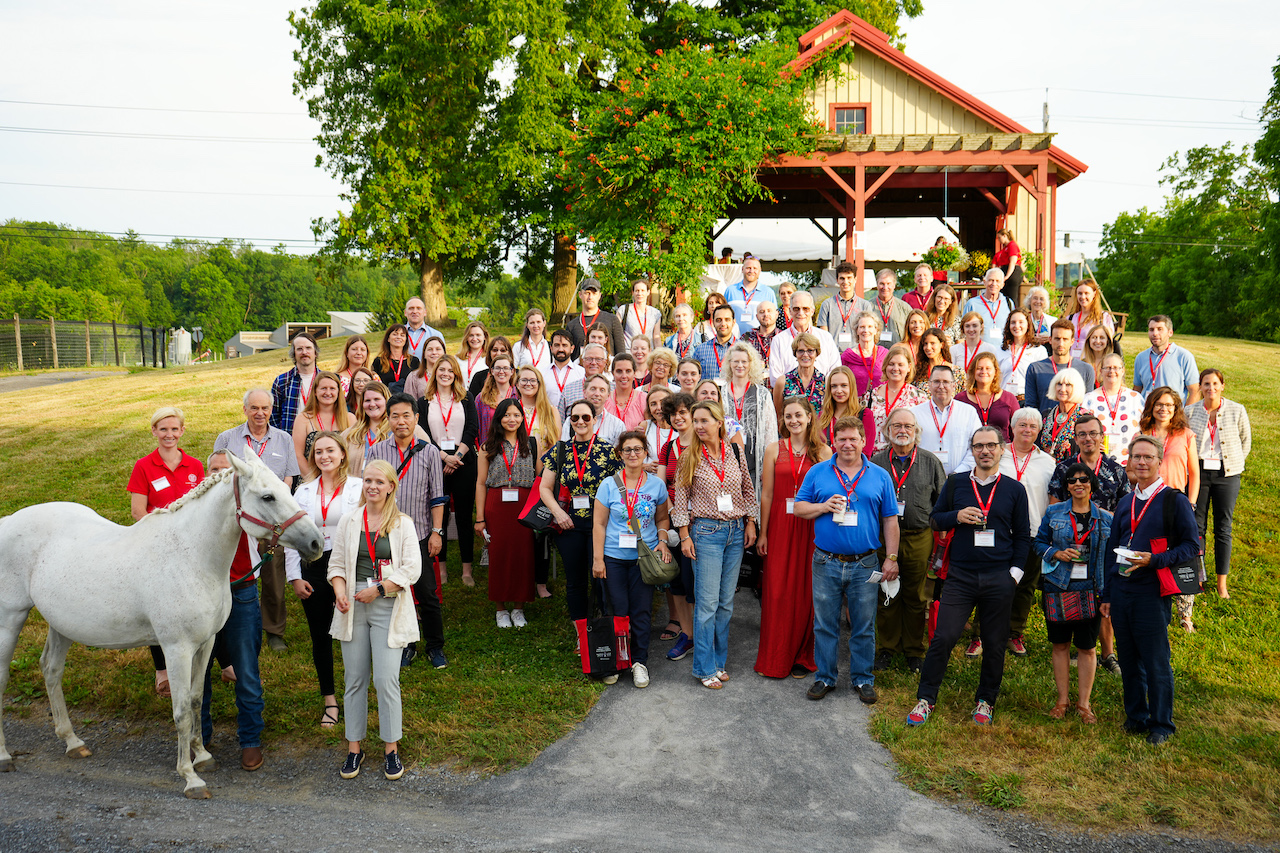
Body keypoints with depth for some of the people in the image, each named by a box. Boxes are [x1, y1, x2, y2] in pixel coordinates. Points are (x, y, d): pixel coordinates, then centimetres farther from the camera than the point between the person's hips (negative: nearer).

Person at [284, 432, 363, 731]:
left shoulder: (359, 488, 0)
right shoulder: (304, 492, 9)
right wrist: (294, 577, 3)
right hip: (314, 571, 3)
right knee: (320, 637, 9)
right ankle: (329, 701, 23)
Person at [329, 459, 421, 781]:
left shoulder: (403, 524, 1)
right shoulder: (349, 522, 9)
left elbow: (412, 570, -5)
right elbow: (336, 563, 9)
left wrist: (378, 589, -13)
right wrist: (340, 592, -9)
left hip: (388, 609, -2)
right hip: (353, 608, 3)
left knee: (386, 679, -5)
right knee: (354, 679, 7)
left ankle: (391, 749, 10)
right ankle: (354, 748, 19)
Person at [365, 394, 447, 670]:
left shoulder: (429, 452, 2)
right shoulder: (376, 451, 3)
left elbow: (437, 496, 2)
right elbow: (367, 491, 7)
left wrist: (437, 531, -3)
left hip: (420, 534, -1)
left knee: (427, 593, 3)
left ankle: (435, 646, 18)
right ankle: (405, 645, 24)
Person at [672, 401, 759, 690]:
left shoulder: (736, 452, 3)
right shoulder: (689, 457, -5)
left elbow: (748, 490, 12)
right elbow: (680, 498, -3)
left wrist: (751, 523, 7)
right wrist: (685, 536, -6)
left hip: (736, 531, 3)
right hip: (706, 531, -3)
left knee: (726, 601, 9)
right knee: (708, 601, -4)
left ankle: (719, 661, 20)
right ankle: (705, 668, 6)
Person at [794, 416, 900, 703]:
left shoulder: (880, 476, 5)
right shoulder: (818, 472, 4)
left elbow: (890, 520, 7)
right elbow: (799, 507, 6)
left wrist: (891, 557, 2)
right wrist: (824, 507, -12)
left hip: (865, 564, 0)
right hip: (826, 563, 0)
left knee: (864, 626, 8)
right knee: (825, 624, 7)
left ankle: (863, 679, 22)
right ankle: (825, 677, 20)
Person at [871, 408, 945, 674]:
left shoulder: (930, 462, 5)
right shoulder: (876, 462, 5)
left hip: (919, 539, 0)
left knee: (916, 598, 8)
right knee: (886, 597, 7)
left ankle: (914, 650, 22)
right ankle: (886, 649, 22)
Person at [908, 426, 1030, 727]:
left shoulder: (1015, 489, 6)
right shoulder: (955, 484, 7)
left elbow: (1023, 535, 10)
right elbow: (934, 520, 11)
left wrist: (1015, 572, 2)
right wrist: (957, 516, -9)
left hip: (999, 578, 1)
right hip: (960, 575, -1)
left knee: (994, 643, 8)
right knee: (943, 637, -7)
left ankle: (986, 700, 25)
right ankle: (925, 699, 5)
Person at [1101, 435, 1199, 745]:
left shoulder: (1175, 501, -3)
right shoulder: (1125, 504, 14)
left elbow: (1192, 546, -5)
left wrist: (1153, 560, -18)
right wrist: (1107, 595, 15)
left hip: (1152, 594, -5)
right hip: (1121, 591, 5)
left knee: (1157, 663, 1)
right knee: (1129, 660, 12)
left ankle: (1162, 724, 15)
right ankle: (1136, 717, 26)